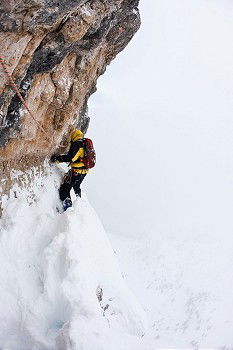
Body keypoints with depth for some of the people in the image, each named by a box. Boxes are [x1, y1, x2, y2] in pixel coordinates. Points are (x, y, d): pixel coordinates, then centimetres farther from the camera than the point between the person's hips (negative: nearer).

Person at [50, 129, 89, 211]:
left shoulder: (76, 144, -13)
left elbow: (70, 157, -24)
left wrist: (57, 158, -17)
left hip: (77, 171, -9)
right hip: (85, 171, 9)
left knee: (65, 189, -5)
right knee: (76, 186, 31)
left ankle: (68, 207, -15)